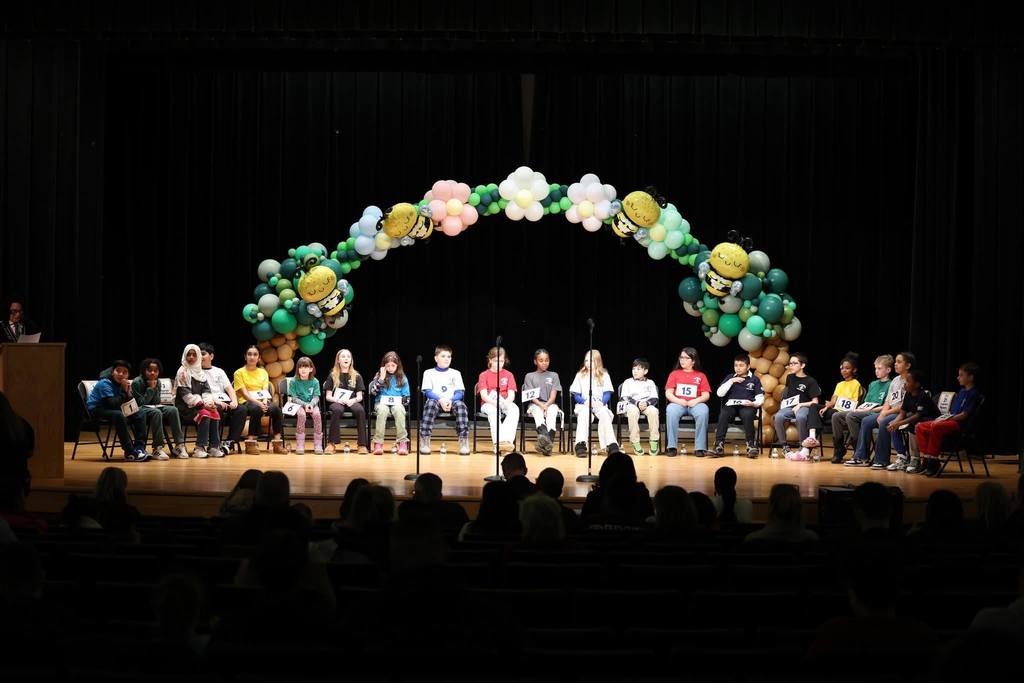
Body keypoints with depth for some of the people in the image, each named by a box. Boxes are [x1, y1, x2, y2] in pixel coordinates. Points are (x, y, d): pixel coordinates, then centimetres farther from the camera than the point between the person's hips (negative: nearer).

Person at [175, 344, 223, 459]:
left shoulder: (201, 372, 18)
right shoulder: (182, 372, -2)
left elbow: (206, 390, 13)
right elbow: (185, 393, -11)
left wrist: (209, 402, -9)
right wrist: (202, 404, -18)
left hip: (199, 405, 6)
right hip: (185, 406, -6)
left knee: (215, 414, -21)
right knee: (205, 415, -30)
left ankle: (214, 447, -21)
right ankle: (199, 448, -29)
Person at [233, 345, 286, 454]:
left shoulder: (263, 372, 19)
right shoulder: (239, 373, 6)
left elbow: (265, 392, 7)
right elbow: (244, 393, -5)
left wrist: (265, 402, -16)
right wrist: (258, 403, -21)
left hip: (262, 401, 4)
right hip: (246, 402, -4)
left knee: (276, 408, -30)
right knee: (257, 409, -40)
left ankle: (277, 442, -28)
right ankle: (251, 442, -36)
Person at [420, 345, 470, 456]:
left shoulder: (456, 373, 15)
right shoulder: (429, 373, 12)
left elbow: (460, 392, 6)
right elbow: (428, 392, 0)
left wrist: (450, 401, -16)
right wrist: (440, 400, -19)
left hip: (452, 402, 1)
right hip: (436, 401, -1)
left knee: (461, 405, -33)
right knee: (430, 403, -37)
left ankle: (463, 440, -34)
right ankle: (424, 440, -37)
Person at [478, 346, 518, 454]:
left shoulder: (508, 375, 11)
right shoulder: (484, 375, 5)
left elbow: (511, 395, 1)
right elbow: (483, 395, -7)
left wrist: (506, 402, -23)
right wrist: (494, 402, -27)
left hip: (505, 403, 2)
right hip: (488, 404, -2)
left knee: (514, 409, -33)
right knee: (493, 411, -38)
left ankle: (507, 440, -50)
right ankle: (499, 441, -52)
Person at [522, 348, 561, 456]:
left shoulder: (554, 375, 15)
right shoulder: (529, 376, 12)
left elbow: (553, 395, 4)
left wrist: (546, 405, -16)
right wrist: (541, 405, -17)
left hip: (550, 404, 1)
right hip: (535, 404, -1)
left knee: (552, 410, -35)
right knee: (537, 411, -37)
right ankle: (545, 437, -66)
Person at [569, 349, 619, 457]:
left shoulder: (604, 375, 11)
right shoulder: (580, 375, 11)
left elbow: (607, 394, 6)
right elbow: (576, 395, 7)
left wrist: (602, 402, -16)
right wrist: (585, 402, -14)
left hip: (599, 405, 0)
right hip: (584, 405, 0)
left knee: (604, 413, -34)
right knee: (584, 414, -36)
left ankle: (612, 445, -38)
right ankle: (581, 445, -46)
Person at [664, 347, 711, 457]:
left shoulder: (701, 376, 14)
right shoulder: (674, 374, 16)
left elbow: (706, 395, 6)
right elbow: (668, 393, 6)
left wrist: (696, 400, -15)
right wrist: (678, 401, -14)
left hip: (695, 404, 0)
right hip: (678, 403, 0)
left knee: (703, 411, -36)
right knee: (671, 410, -36)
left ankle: (700, 447, -32)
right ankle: (671, 446, -32)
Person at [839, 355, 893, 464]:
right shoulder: (873, 384, 25)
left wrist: (869, 409, -15)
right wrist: (859, 408, 4)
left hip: (877, 413, -8)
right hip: (864, 411, 8)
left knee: (851, 416, -32)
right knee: (836, 416, -6)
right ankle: (839, 452, -5)